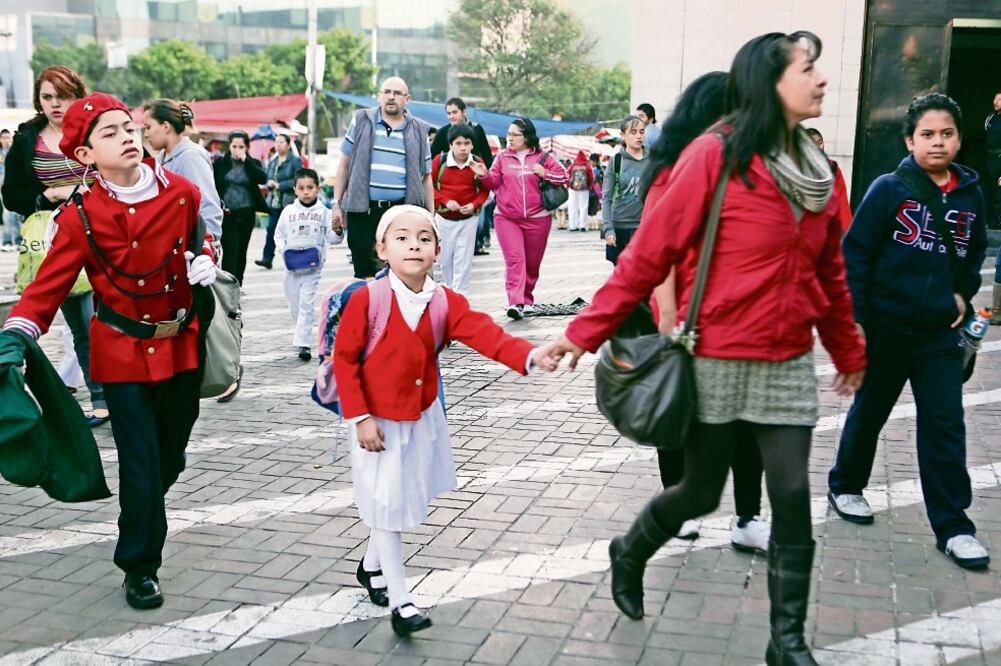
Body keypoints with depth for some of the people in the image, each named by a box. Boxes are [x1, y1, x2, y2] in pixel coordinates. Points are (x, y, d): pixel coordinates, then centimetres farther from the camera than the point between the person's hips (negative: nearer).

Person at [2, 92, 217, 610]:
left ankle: (143, 515, 46)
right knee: (140, 461, -3)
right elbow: (48, 286, -10)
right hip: (123, 352, -3)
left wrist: (204, 262, -6)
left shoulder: (181, 192, -4)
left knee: (171, 453, 15)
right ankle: (140, 567, 14)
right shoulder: (79, 216, -10)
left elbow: (201, 237, 16)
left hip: (180, 344, 3)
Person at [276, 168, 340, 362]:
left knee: (307, 303, -10)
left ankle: (303, 343, -11)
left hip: (313, 266, -3)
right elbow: (279, 235, 11)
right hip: (292, 266, 3)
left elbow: (331, 238, 0)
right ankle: (306, 334, 35)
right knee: (294, 305, 13)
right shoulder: (289, 211, 5)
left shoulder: (323, 212, 1)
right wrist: (284, 249, -6)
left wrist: (338, 231, -21)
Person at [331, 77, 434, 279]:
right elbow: (344, 164, 10)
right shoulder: (361, 121, 7)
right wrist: (337, 203, 4)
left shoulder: (418, 131, 9)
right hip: (362, 211, 0)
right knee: (363, 274, 6)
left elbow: (426, 178, 12)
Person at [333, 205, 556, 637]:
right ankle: (399, 600, 10)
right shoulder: (366, 300, -17)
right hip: (377, 420, -4)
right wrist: (360, 418, -15)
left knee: (405, 497, 16)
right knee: (386, 503, 0)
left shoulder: (446, 303, -7)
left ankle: (371, 565, 42)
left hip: (422, 417, 5)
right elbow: (344, 359, -13)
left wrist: (529, 356, -36)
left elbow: (486, 335, -19)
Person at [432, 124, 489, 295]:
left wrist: (475, 204, -16)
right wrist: (445, 201, -17)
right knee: (445, 258, 13)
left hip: (468, 218, -1)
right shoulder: (440, 160, -12)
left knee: (463, 261, -1)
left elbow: (484, 190, 1)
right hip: (444, 217, 1)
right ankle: (449, 291, 35)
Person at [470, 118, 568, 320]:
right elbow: (494, 182, 5)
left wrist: (545, 174, -13)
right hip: (506, 218, 0)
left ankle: (527, 299, 28)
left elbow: (563, 176, 3)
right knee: (514, 259, -15)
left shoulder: (543, 157, 2)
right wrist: (484, 175, -14)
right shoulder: (503, 157, 6)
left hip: (537, 218, 1)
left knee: (532, 262, 11)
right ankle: (515, 303, -23)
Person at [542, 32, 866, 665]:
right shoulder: (717, 155, -13)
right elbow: (651, 250, -12)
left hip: (790, 364, 5)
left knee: (793, 500, 3)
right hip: (719, 361, -5)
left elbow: (830, 271, 16)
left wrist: (849, 351, 23)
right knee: (701, 493, 10)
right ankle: (629, 554, 40)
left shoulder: (817, 169, 6)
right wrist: (587, 331, -12)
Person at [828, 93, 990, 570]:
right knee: (869, 411, 14)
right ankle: (845, 485, 36)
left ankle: (953, 526, 8)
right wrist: (853, 317, -14)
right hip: (885, 326, -3)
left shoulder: (970, 195, 2)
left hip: (940, 332, 3)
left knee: (945, 425, 1)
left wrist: (963, 294, 5)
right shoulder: (889, 189, -10)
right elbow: (855, 253, -11)